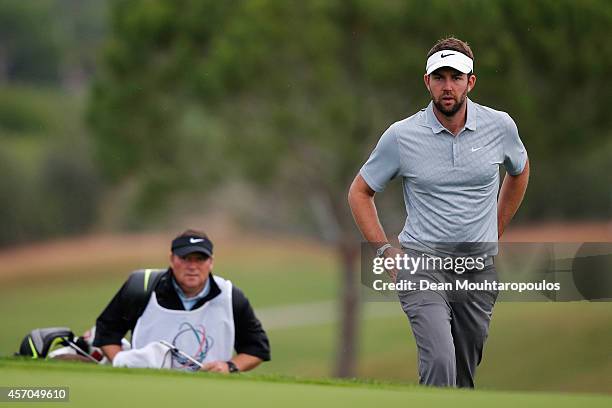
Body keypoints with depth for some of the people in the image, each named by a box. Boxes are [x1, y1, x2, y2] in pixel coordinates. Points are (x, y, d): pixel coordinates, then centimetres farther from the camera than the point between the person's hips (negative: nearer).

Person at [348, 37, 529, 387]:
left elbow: (519, 170, 24)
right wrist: (385, 250, 1)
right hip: (422, 264, -3)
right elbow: (360, 192, 9)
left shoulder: (500, 126, 0)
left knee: (465, 373, 6)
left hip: (480, 267, 3)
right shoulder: (401, 135, -6)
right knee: (440, 362, -24)